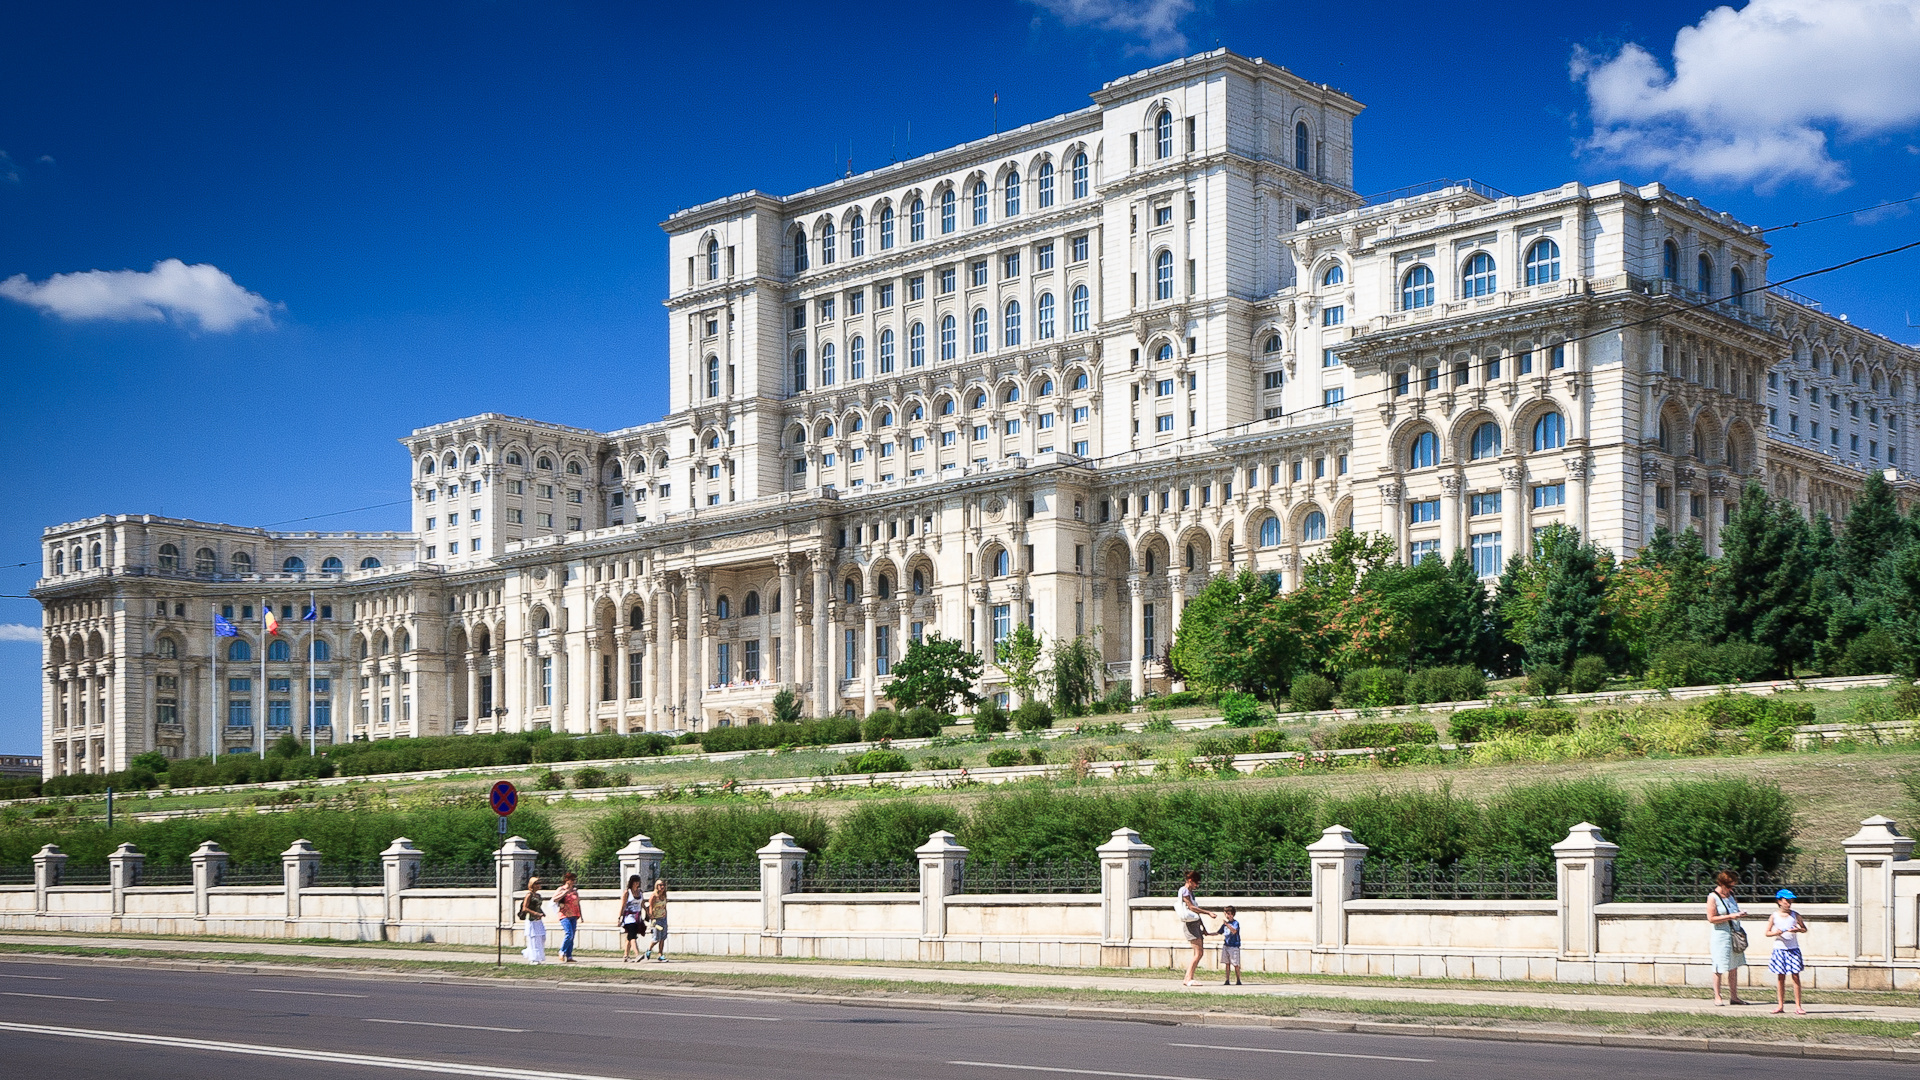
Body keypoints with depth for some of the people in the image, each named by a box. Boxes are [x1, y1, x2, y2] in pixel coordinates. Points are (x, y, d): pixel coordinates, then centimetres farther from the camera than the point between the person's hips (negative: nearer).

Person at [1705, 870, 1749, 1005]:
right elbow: (1711, 918, -15)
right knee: (1719, 968, -3)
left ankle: (1734, 996, 14)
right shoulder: (1712, 897, -9)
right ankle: (1717, 997, 5)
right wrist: (1730, 916, -18)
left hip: (1735, 933, 7)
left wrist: (1739, 914, 4)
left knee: (1734, 967, 8)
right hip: (1720, 935, -7)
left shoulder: (1729, 894, 14)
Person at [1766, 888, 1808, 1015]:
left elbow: (1804, 929, 11)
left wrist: (1798, 930, -11)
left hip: (1793, 949, 0)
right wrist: (1775, 933, -15)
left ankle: (1798, 1006, 2)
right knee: (1780, 977, 4)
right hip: (1779, 948, 0)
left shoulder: (1795, 915, 4)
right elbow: (1767, 932, 6)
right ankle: (1780, 1005, 10)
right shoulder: (1774, 916, 2)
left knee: (1796, 976, -2)